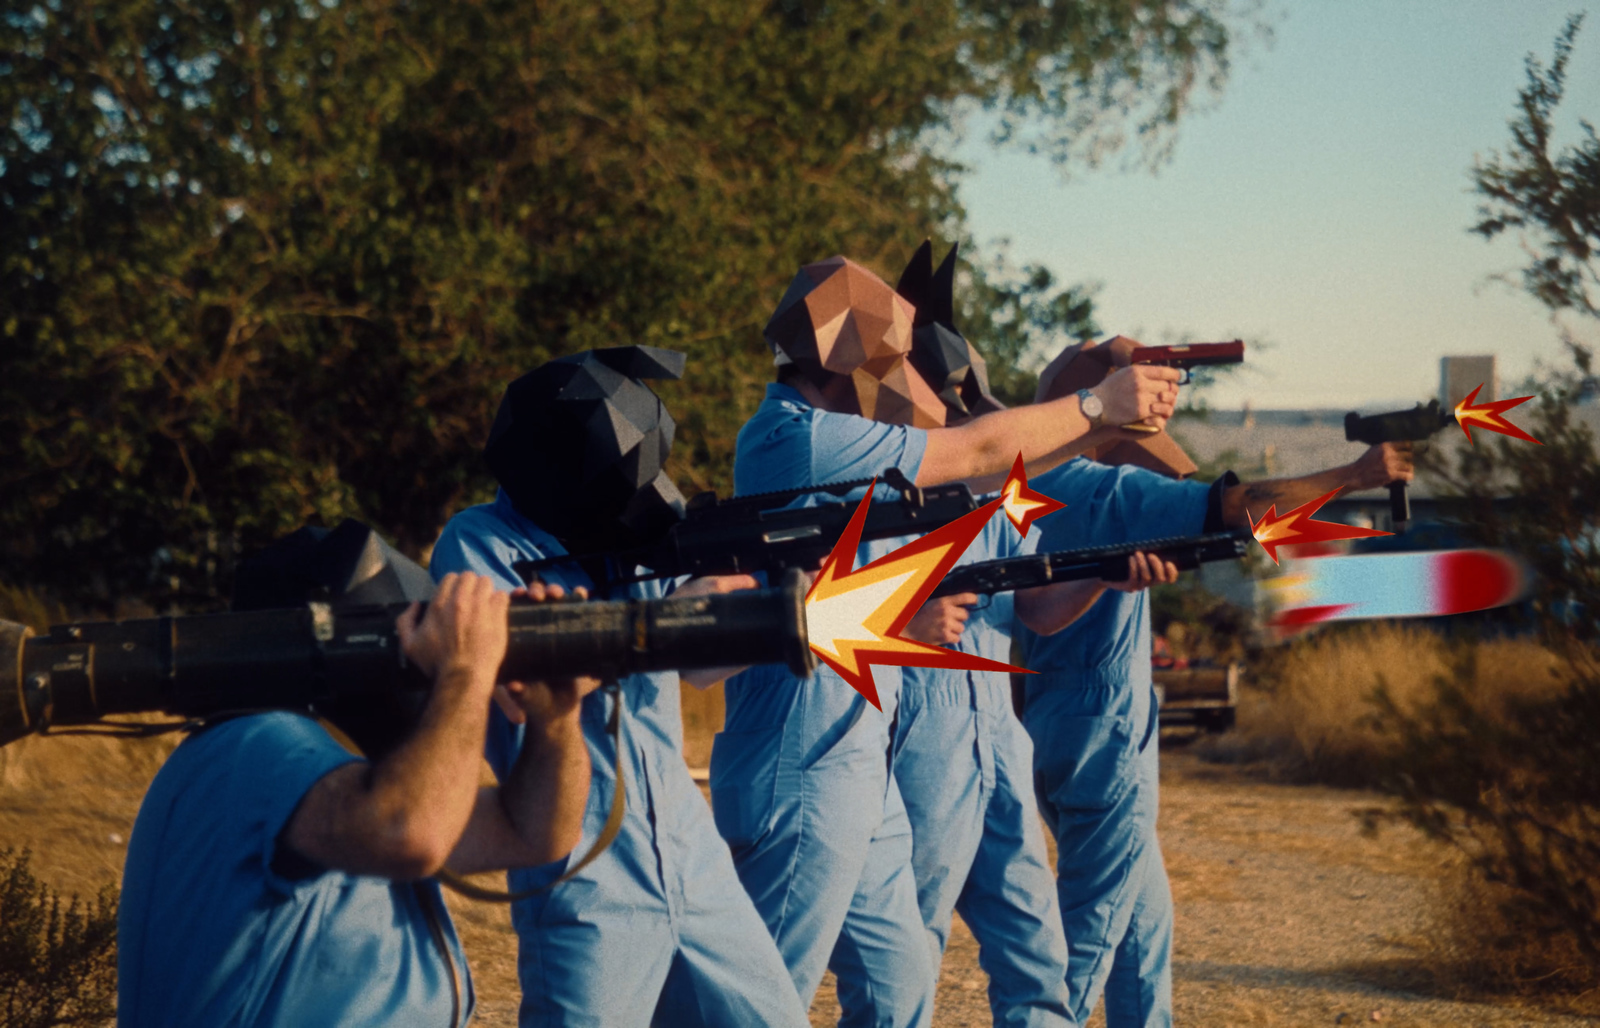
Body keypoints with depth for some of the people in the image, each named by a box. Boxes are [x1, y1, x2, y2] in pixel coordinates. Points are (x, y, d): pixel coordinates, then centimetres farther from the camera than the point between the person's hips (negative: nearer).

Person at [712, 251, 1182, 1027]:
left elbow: (969, 475, 19)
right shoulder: (799, 439, -17)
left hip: (860, 779, 10)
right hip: (804, 783, -10)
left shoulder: (834, 443, 13)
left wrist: (1097, 430, 12)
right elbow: (976, 452, -12)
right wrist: (1100, 403, -1)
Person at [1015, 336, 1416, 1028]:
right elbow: (1240, 507, -22)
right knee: (1089, 929, -5)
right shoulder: (1107, 491, -17)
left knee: (1144, 916, 19)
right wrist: (1354, 476, -14)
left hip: (1051, 731, 9)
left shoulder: (1036, 490, 10)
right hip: (1103, 737, -9)